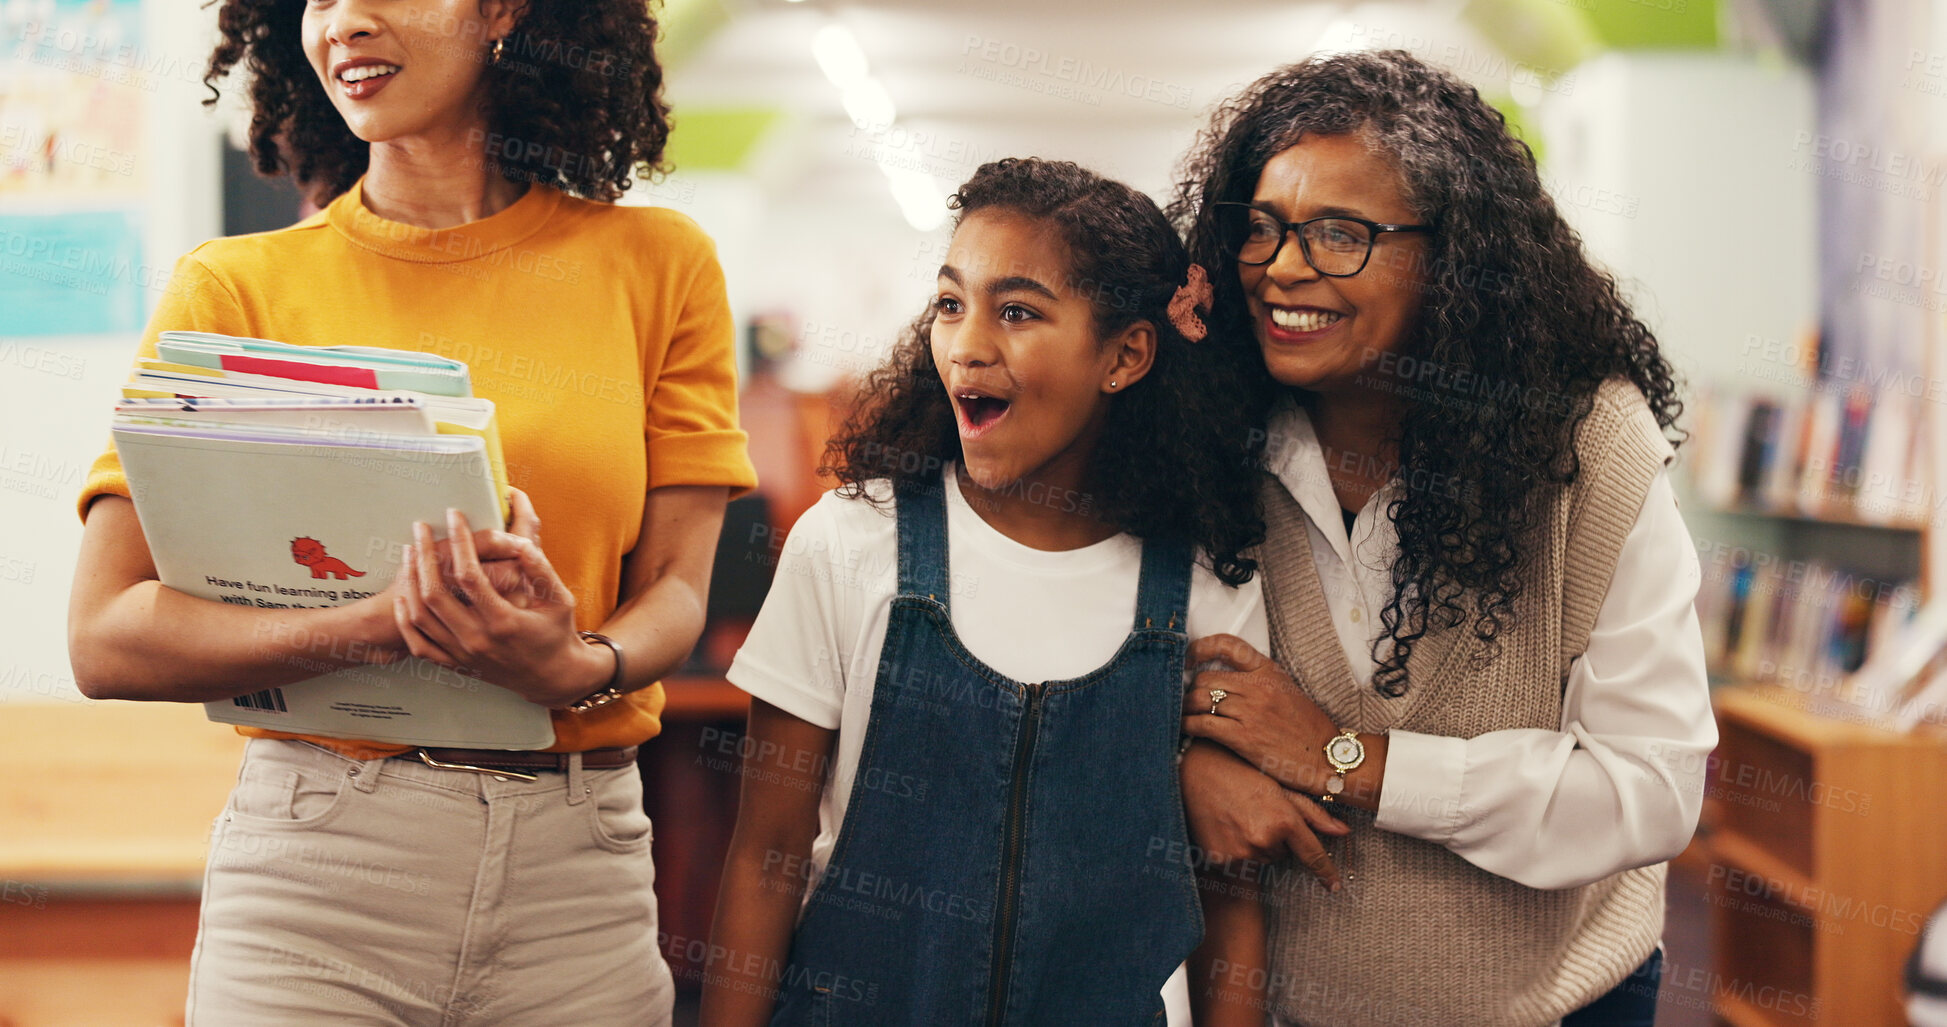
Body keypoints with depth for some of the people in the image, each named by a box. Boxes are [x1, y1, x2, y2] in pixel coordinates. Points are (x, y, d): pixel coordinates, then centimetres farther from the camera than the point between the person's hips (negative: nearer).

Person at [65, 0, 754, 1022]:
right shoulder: (237, 286, 2)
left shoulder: (655, 265, 6)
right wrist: (378, 627, -20)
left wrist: (577, 667, -18)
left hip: (579, 862, 1)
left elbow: (674, 590, 4)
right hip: (313, 856, -1)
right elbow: (105, 638, -5)